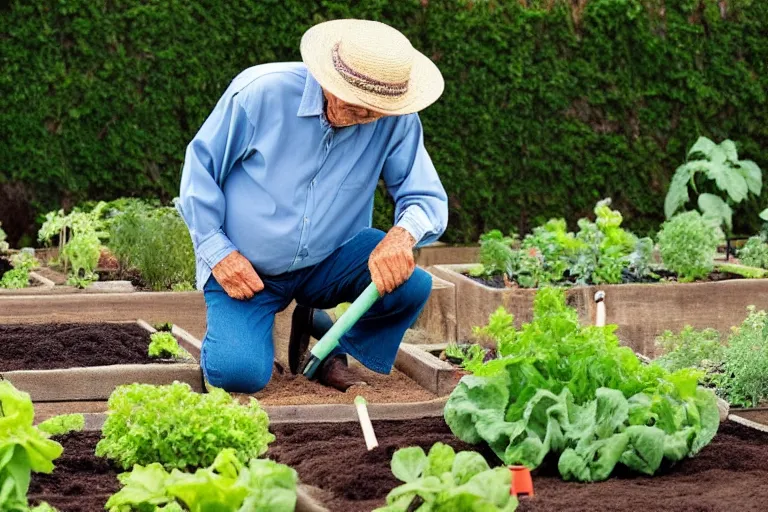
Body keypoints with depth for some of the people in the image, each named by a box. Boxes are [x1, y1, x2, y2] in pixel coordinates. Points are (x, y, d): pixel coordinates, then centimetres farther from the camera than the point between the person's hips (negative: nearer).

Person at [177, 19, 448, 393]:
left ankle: (331, 348, 6)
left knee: (411, 283, -25)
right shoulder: (261, 92, -19)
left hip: (327, 262, 3)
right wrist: (218, 252, -15)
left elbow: (428, 200, -11)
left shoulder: (397, 122, -13)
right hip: (244, 267, -2)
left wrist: (403, 234, -36)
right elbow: (201, 166, -8)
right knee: (238, 372, -26)